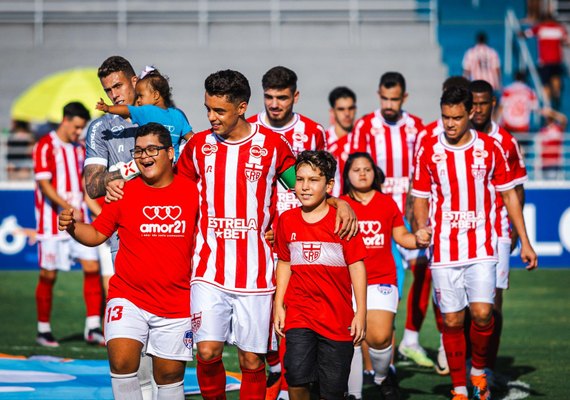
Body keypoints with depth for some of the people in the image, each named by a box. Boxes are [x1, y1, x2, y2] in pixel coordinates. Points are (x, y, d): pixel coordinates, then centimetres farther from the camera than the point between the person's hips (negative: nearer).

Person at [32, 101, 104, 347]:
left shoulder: (79, 149, 14)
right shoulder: (46, 147, -8)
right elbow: (44, 185, -15)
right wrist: (68, 208, -24)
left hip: (78, 220, 6)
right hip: (52, 222, -6)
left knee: (92, 267, -6)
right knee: (48, 275, 1)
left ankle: (93, 328, -3)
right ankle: (43, 329, 13)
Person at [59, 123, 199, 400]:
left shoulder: (192, 190, 0)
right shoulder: (124, 192, -1)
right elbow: (96, 234, 4)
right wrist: (72, 227, -14)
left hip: (176, 304, 1)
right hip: (128, 298, -1)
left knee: (170, 376, 7)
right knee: (121, 361, -20)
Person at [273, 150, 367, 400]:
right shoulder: (287, 220, 4)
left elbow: (357, 267, -3)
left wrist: (361, 313, -5)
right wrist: (279, 304, 9)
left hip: (337, 318, -1)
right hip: (298, 314, 2)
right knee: (296, 378, -17)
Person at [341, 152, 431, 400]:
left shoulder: (387, 203, 8)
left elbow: (401, 236, 13)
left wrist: (418, 240, -5)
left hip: (382, 281, 0)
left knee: (379, 337, -14)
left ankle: (382, 377, 15)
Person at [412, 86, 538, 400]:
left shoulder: (490, 148, 1)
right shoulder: (428, 150, 1)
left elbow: (509, 195, 8)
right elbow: (421, 199, 8)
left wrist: (525, 243, 6)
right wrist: (421, 232, -10)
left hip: (481, 247, 0)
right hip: (444, 249, 1)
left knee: (482, 313, -13)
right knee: (452, 321, 1)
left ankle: (479, 370, 13)